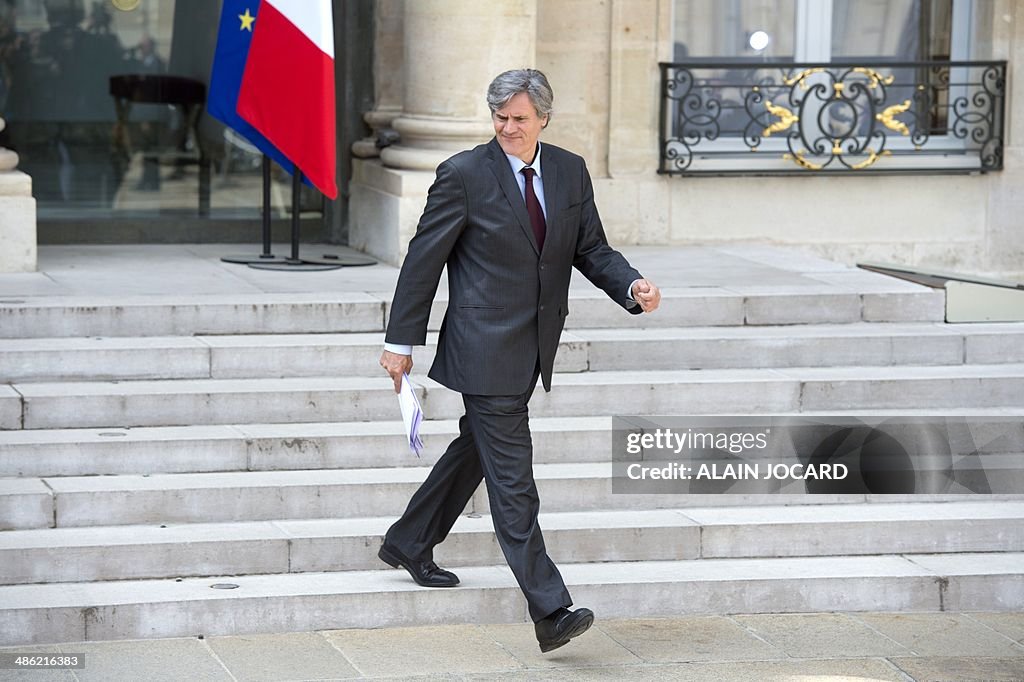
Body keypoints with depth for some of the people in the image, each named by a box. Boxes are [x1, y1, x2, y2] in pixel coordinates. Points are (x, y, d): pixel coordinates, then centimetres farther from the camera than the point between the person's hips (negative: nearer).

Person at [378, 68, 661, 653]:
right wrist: (401, 341, -4)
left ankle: (409, 544, 42)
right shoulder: (465, 175, -8)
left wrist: (632, 286, -10)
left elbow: (592, 249, 10)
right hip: (486, 347, -6)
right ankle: (551, 611, -11)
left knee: (477, 448, 21)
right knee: (512, 480, -8)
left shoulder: (571, 172, 7)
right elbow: (424, 259, -5)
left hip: (534, 349, 7)